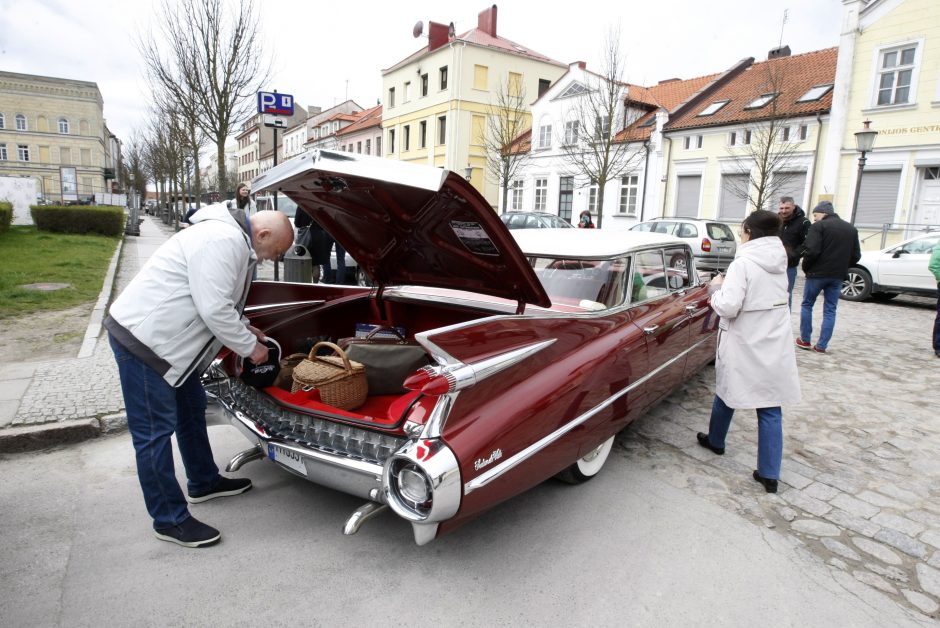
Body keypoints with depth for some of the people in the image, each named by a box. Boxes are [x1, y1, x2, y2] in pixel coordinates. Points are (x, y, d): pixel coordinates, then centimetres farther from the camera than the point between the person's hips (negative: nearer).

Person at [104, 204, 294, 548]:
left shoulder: (234, 239, 10)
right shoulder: (224, 241, -24)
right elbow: (214, 309, -25)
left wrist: (244, 329, 12)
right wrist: (250, 347, -13)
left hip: (163, 337, 11)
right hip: (142, 337, -11)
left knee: (191, 410, 20)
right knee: (155, 430, -1)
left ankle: (203, 482, 38)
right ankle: (170, 520, 12)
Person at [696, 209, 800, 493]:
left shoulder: (743, 264, -17)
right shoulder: (780, 262, 5)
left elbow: (728, 307, -22)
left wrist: (716, 288, -4)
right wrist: (727, 286, 10)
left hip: (744, 348, -5)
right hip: (775, 348, 5)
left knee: (727, 394, 19)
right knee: (770, 409, 6)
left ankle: (715, 440, 41)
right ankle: (769, 474, 9)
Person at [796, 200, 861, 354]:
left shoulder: (819, 226, -8)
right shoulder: (851, 229, 14)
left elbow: (811, 251, -17)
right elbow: (856, 256, 13)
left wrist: (806, 268, -3)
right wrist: (842, 267, 18)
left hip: (817, 273, -5)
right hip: (838, 276, 5)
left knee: (807, 305, 10)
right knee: (830, 310, 8)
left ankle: (805, 340, 13)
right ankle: (821, 345, 6)